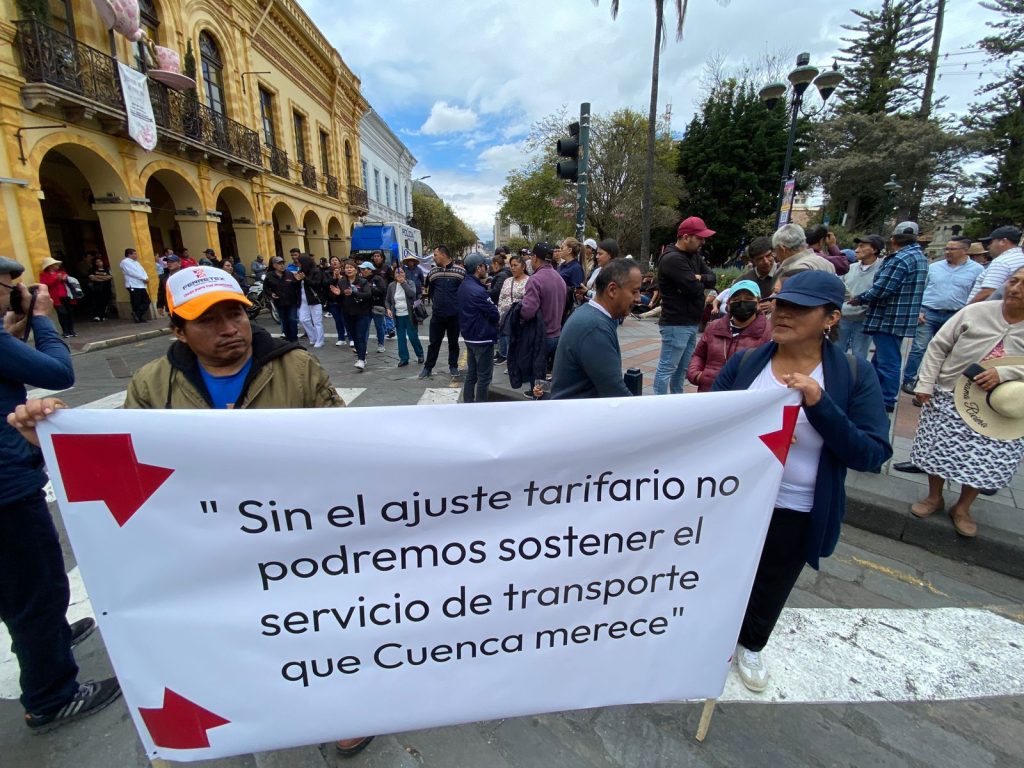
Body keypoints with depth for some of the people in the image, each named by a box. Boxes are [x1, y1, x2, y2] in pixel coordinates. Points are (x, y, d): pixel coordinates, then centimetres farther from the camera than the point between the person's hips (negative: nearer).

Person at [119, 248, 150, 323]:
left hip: (141, 285, 8)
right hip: (133, 286, -8)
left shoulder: (135, 262, 21)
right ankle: (138, 317, 3)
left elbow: (142, 270, 13)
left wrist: (146, 278, -7)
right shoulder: (125, 262, -4)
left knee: (146, 301, 6)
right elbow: (133, 273, -16)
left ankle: (137, 314, 12)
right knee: (136, 304, -4)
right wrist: (144, 278, -14)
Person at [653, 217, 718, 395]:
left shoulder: (694, 255, 13)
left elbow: (712, 278, 8)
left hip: (691, 323, 9)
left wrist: (699, 277, -13)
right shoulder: (672, 259, -17)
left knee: (682, 367, 16)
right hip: (676, 324, -9)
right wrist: (700, 282, 2)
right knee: (667, 368, -4)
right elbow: (695, 289, -21)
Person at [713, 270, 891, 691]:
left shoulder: (855, 376, -11)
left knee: (771, 588, 22)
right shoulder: (744, 363, -8)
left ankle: (751, 644, 53)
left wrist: (818, 403, -29)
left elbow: (872, 455, -16)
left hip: (797, 513, 0)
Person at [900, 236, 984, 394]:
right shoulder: (933, 267, 6)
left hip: (954, 317, 1)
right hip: (928, 313, 0)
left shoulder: (977, 269, 3)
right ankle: (908, 380, 1)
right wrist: (917, 310, -2)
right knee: (919, 348, -5)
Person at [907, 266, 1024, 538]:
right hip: (949, 397, 0)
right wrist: (925, 384, -8)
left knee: (984, 462, 6)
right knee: (938, 449, 9)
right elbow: (938, 346, -3)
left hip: (998, 411, 1)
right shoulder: (976, 312, -6)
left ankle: (962, 508, 29)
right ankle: (934, 497, 32)